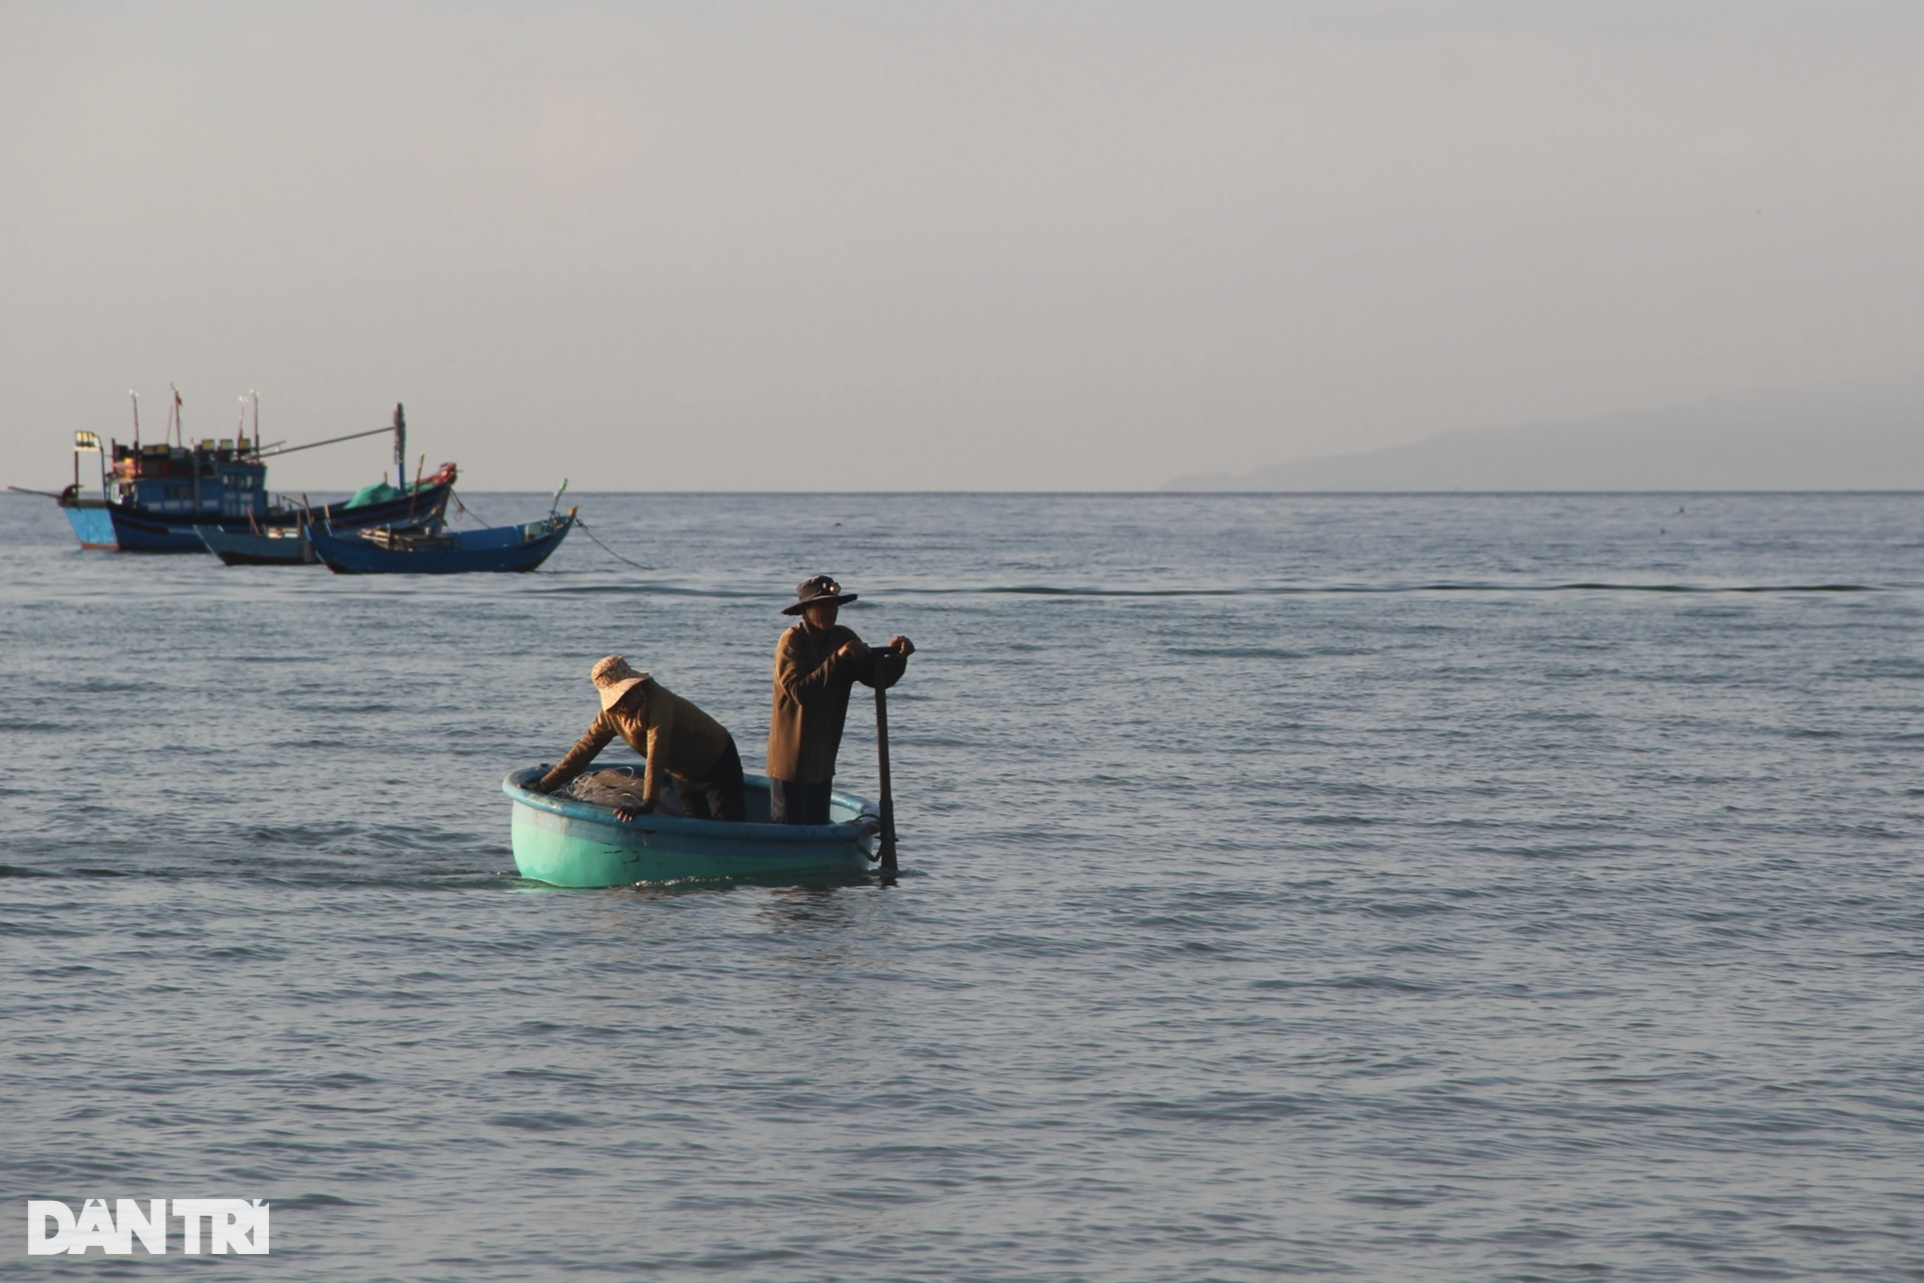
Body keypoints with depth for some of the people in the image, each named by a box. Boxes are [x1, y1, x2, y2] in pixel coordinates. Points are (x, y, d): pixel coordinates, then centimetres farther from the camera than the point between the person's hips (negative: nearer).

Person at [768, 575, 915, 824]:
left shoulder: (843, 639, 5)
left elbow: (879, 677, -3)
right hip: (791, 759, -6)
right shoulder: (791, 643, -14)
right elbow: (799, 691, -27)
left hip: (822, 759, 6)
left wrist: (896, 657, -24)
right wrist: (836, 659, -32)